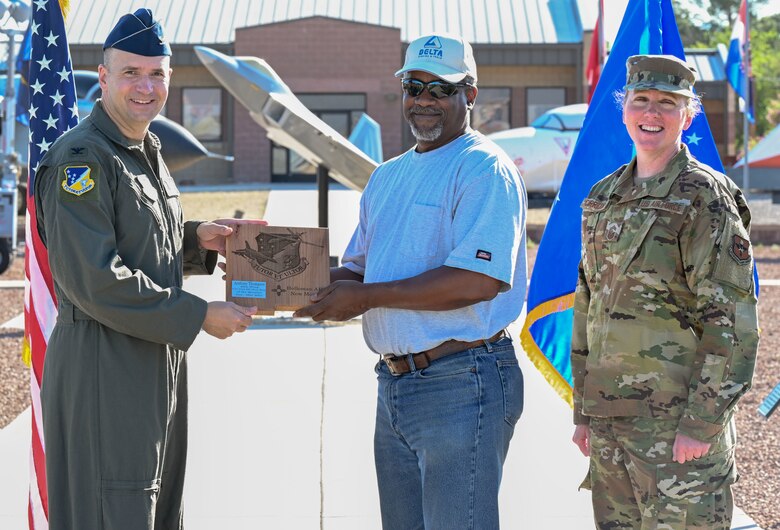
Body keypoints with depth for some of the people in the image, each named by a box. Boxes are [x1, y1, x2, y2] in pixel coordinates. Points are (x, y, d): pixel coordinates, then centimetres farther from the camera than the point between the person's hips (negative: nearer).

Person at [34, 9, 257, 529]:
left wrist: (195, 239, 6)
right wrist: (200, 316, -17)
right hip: (103, 370, -9)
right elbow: (94, 279, -22)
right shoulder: (82, 158, -15)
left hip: (157, 367, 10)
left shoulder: (147, 154, 16)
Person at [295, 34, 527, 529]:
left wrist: (368, 296, -17)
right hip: (394, 386, 9)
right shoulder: (388, 176, 17)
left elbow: (478, 280, -22)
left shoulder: (484, 169, -11)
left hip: (461, 385, -9)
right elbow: (359, 266, 21)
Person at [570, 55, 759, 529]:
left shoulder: (704, 197, -9)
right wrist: (583, 410, 15)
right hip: (610, 418, 7)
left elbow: (732, 321, -13)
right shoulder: (602, 199, 12)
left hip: (678, 420, -7)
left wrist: (701, 424, -17)